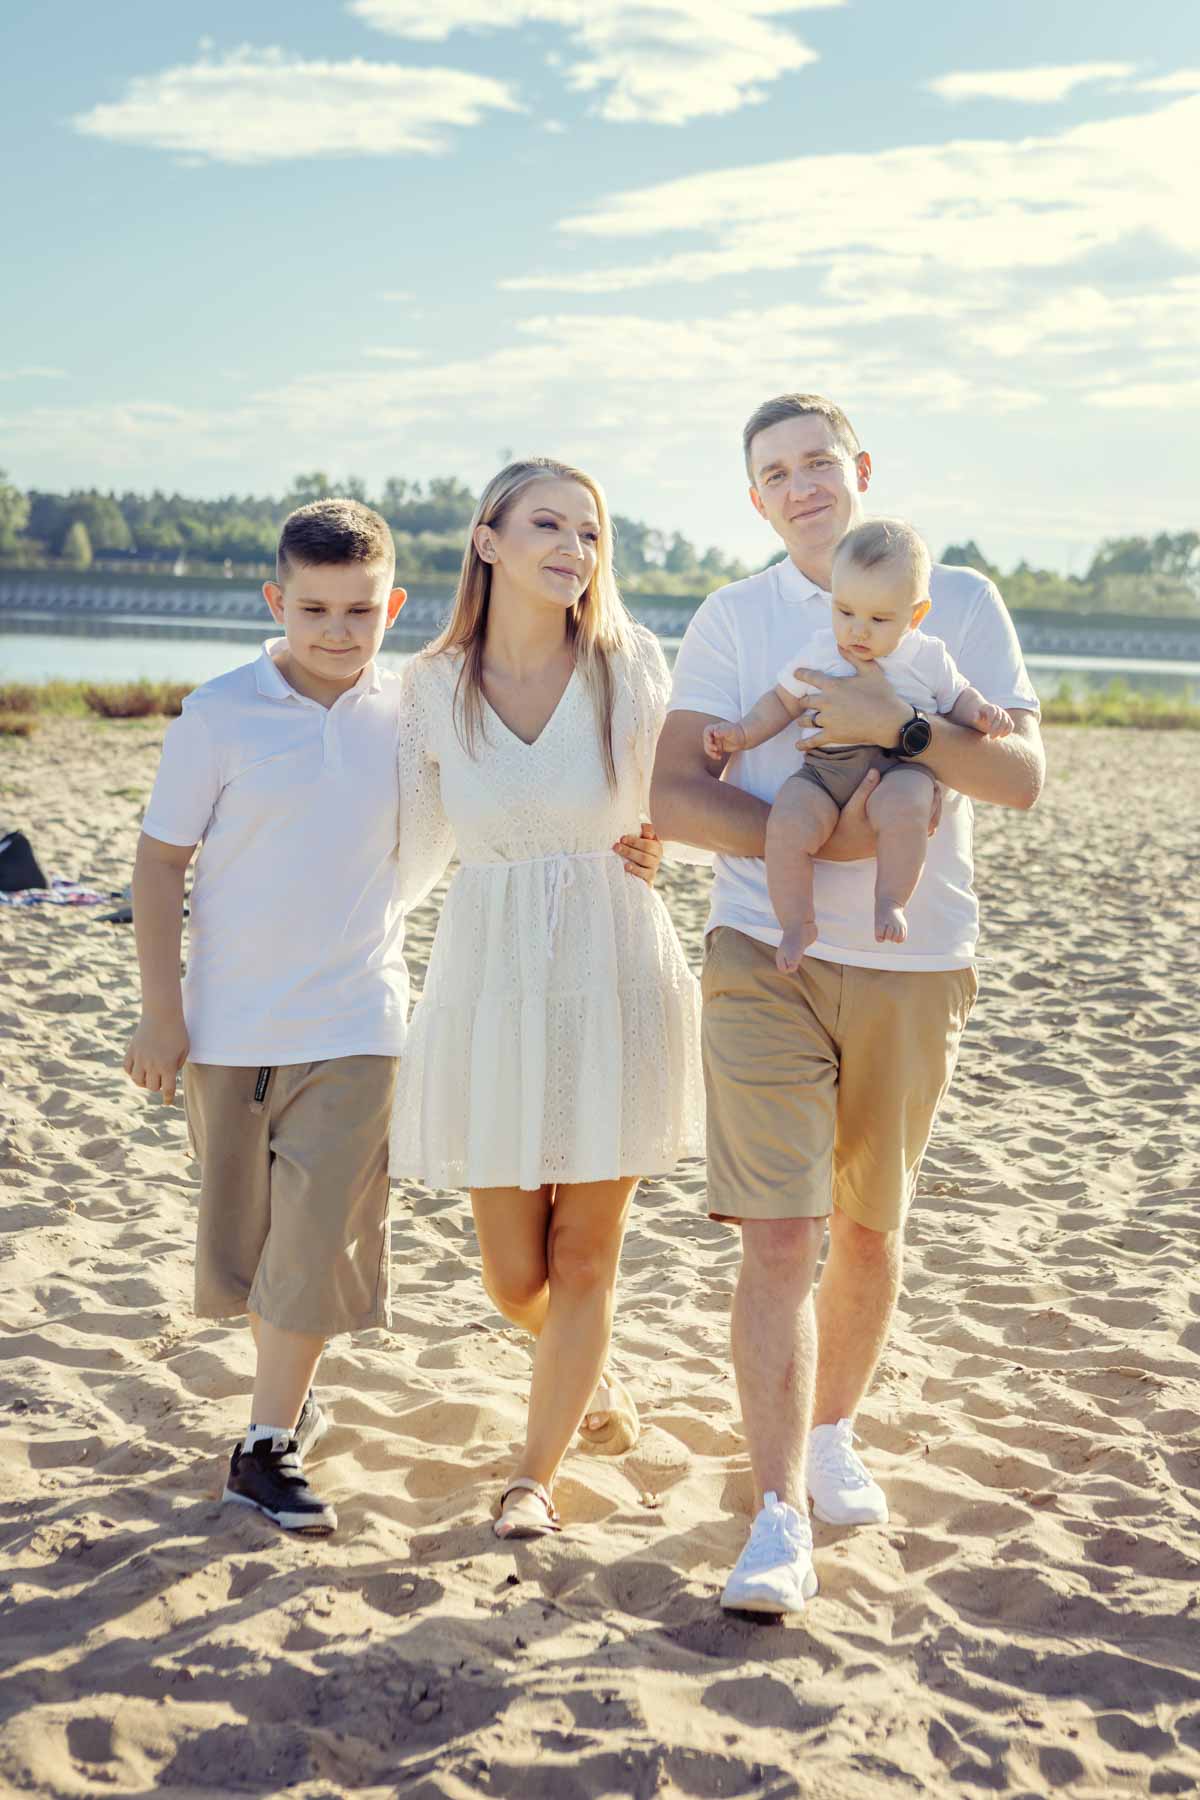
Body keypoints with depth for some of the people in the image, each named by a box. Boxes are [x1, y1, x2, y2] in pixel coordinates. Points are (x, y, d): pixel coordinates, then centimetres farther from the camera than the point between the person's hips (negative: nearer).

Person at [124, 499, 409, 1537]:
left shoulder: (411, 713, -1)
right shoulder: (221, 715, -8)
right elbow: (161, 861, -4)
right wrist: (161, 1013, -6)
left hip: (354, 1023, 0)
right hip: (229, 1019, 0)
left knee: (319, 1242, -5)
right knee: (243, 1235, 12)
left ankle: (266, 1448, 5)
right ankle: (290, 1391, 36)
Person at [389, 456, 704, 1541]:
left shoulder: (630, 666, -4)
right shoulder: (435, 685, 0)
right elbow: (415, 852, 8)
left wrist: (656, 852, -6)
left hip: (613, 972, -1)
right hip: (489, 975, 1)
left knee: (584, 1256, 4)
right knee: (514, 1272, 6)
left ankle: (536, 1477, 21)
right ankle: (592, 1375, 40)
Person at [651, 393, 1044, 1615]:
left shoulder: (959, 602, 5)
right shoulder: (732, 618, 4)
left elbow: (1022, 776, -5)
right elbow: (673, 794, -5)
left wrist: (900, 728, -21)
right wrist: (815, 842, -17)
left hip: (916, 965, 2)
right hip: (767, 958, -1)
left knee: (868, 1231, 14)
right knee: (778, 1237, -9)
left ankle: (831, 1436, 36)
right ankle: (780, 1521, -5)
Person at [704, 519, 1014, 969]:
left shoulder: (928, 657, 6)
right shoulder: (818, 652, 9)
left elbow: (958, 698, 20)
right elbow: (782, 701, 22)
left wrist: (983, 713, -1)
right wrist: (741, 734, 12)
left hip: (901, 768, -2)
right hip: (824, 769, 2)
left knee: (903, 808, -37)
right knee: (787, 823, -27)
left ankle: (891, 902, -20)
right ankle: (797, 924, -12)